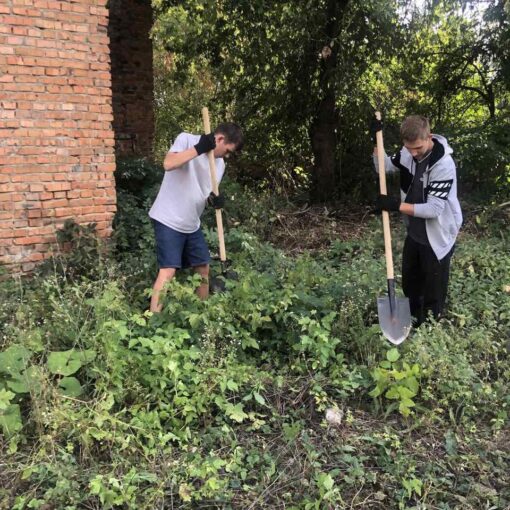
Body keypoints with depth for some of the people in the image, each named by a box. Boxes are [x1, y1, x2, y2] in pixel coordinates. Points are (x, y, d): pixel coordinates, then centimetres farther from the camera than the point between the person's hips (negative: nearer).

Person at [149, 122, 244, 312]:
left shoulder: (219, 163, 10)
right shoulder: (186, 139, -10)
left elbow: (207, 192, 14)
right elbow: (168, 164, -26)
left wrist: (214, 199, -9)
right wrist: (198, 148, -27)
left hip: (192, 224, 8)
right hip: (169, 219, -8)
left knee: (204, 268, 12)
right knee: (168, 270, -15)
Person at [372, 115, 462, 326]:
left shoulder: (444, 164, -29)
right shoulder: (408, 152, -9)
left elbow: (434, 209, -31)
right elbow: (384, 167, 9)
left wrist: (397, 205, -31)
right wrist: (377, 140, -6)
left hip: (437, 238, -7)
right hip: (414, 233, 7)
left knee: (433, 294, 7)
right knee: (409, 284, 23)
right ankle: (413, 324, 44)